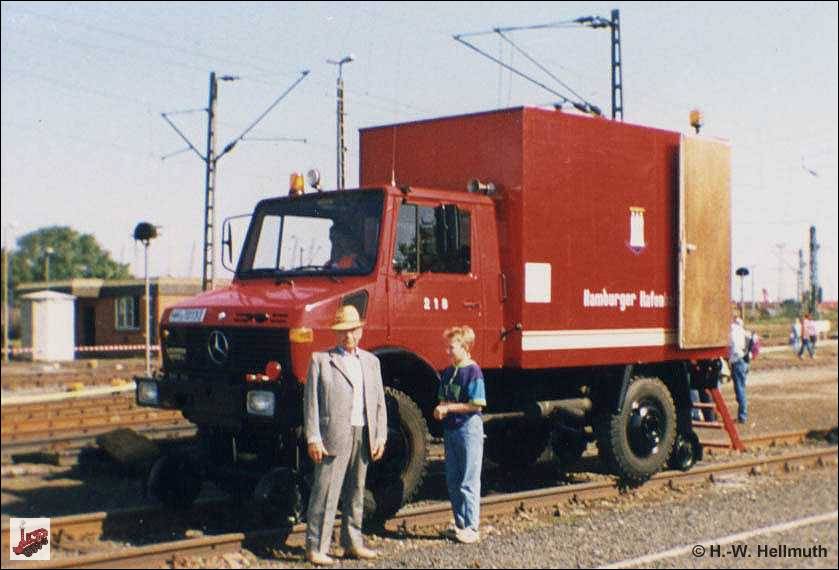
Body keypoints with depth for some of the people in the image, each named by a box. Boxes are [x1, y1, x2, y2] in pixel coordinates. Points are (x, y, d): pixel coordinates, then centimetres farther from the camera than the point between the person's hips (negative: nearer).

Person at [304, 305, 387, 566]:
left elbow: (379, 402, 15)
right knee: (325, 493, -5)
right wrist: (313, 439, -11)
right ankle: (316, 547, 0)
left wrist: (381, 436, 6)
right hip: (334, 435, -5)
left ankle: (352, 543, 23)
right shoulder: (321, 360, 1)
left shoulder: (371, 361, 16)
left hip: (364, 436, 5)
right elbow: (310, 401, -4)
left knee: (356, 493, 13)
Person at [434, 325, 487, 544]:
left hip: (469, 429, -8)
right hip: (450, 430, 8)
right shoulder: (448, 372, 12)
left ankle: (472, 527, 3)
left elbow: (476, 405, -16)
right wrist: (440, 410, -2)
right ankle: (460, 524, 21)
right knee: (452, 481, 12)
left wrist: (449, 407, -13)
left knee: (468, 482, -3)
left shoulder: (473, 371, -12)